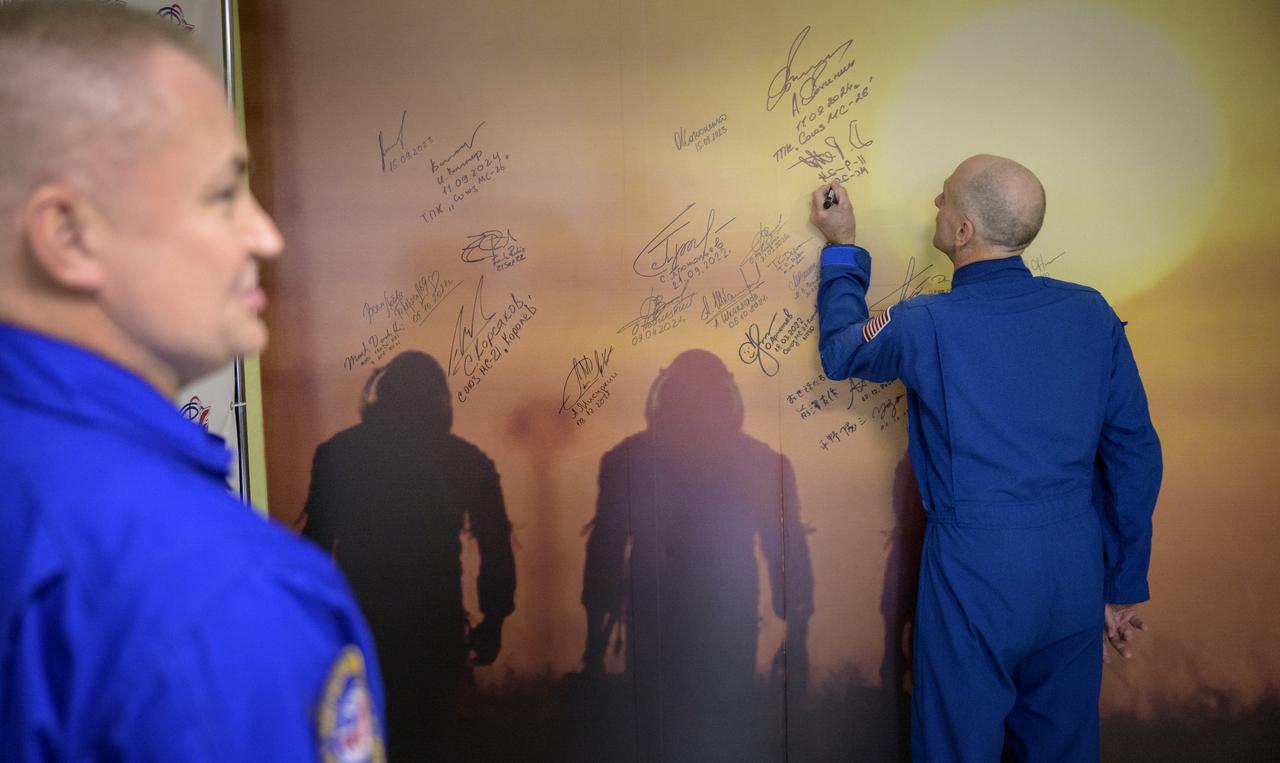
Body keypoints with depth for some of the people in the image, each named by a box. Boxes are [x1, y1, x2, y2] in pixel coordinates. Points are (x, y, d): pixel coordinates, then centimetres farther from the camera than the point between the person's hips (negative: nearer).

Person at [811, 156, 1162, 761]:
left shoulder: (927, 326, -16)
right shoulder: (1092, 314, -3)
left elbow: (841, 351, 6)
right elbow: (1136, 455, 1)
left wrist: (842, 248, 19)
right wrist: (1123, 586, 12)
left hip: (977, 574, -4)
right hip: (1075, 572, 4)